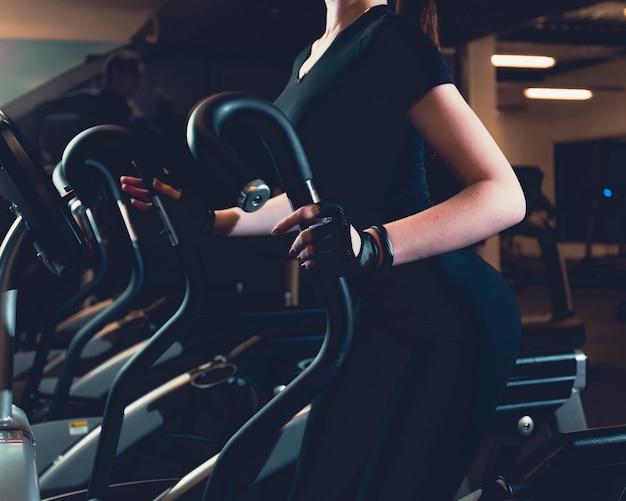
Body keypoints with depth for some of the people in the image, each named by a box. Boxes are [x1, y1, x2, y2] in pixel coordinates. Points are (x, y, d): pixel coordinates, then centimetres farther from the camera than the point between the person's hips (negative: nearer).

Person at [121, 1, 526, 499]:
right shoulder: (307, 60, 12)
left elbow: (504, 196, -21)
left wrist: (372, 244, -34)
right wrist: (209, 218, 18)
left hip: (447, 314, -8)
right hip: (373, 313, 8)